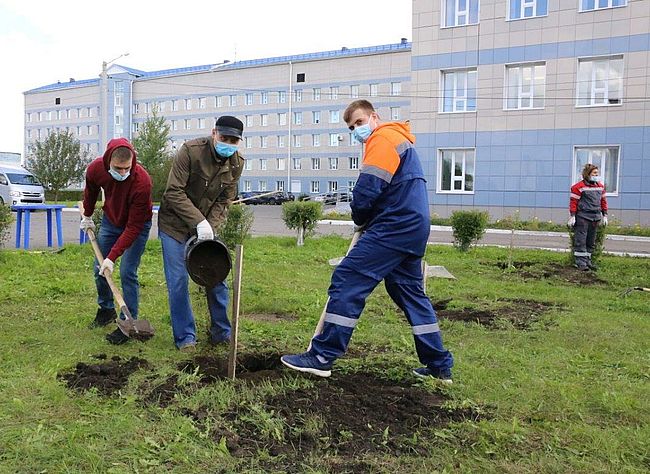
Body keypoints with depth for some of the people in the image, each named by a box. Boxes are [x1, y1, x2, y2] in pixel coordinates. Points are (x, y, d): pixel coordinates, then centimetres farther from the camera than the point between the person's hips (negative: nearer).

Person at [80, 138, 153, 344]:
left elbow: (133, 227, -32)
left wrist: (112, 257, -33)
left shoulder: (142, 181, -36)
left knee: (127, 273, -13)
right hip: (110, 220, 5)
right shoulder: (96, 169, -22)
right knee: (99, 268, 9)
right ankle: (106, 310, 31)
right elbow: (91, 190, 7)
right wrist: (87, 216, 18)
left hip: (137, 225, -5)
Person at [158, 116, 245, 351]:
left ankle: (222, 332, 20)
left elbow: (224, 201, -3)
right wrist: (199, 221, -30)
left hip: (207, 224, 4)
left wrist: (210, 226, -18)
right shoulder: (191, 151, -22)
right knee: (178, 281, -5)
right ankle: (185, 337, 9)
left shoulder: (236, 163, -7)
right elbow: (174, 193, -24)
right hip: (175, 223, -4)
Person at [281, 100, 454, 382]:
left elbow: (368, 188, -17)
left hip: (393, 228, -10)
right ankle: (439, 365, 19)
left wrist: (359, 219, 2)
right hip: (414, 228, 11)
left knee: (348, 281, -9)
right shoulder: (399, 139, 25)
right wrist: (366, 221, 9)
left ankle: (322, 357, -6)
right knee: (410, 292, 15)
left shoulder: (383, 138, -7)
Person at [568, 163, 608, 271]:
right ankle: (581, 262, -2)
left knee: (591, 241, 11)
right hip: (582, 217, -7)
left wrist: (604, 215, 17)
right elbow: (573, 202, -9)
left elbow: (603, 201, 20)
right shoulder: (579, 186, -8)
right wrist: (572, 216, -12)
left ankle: (588, 260, 20)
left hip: (595, 218, 7)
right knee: (581, 241, -5)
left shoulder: (600, 186, 13)